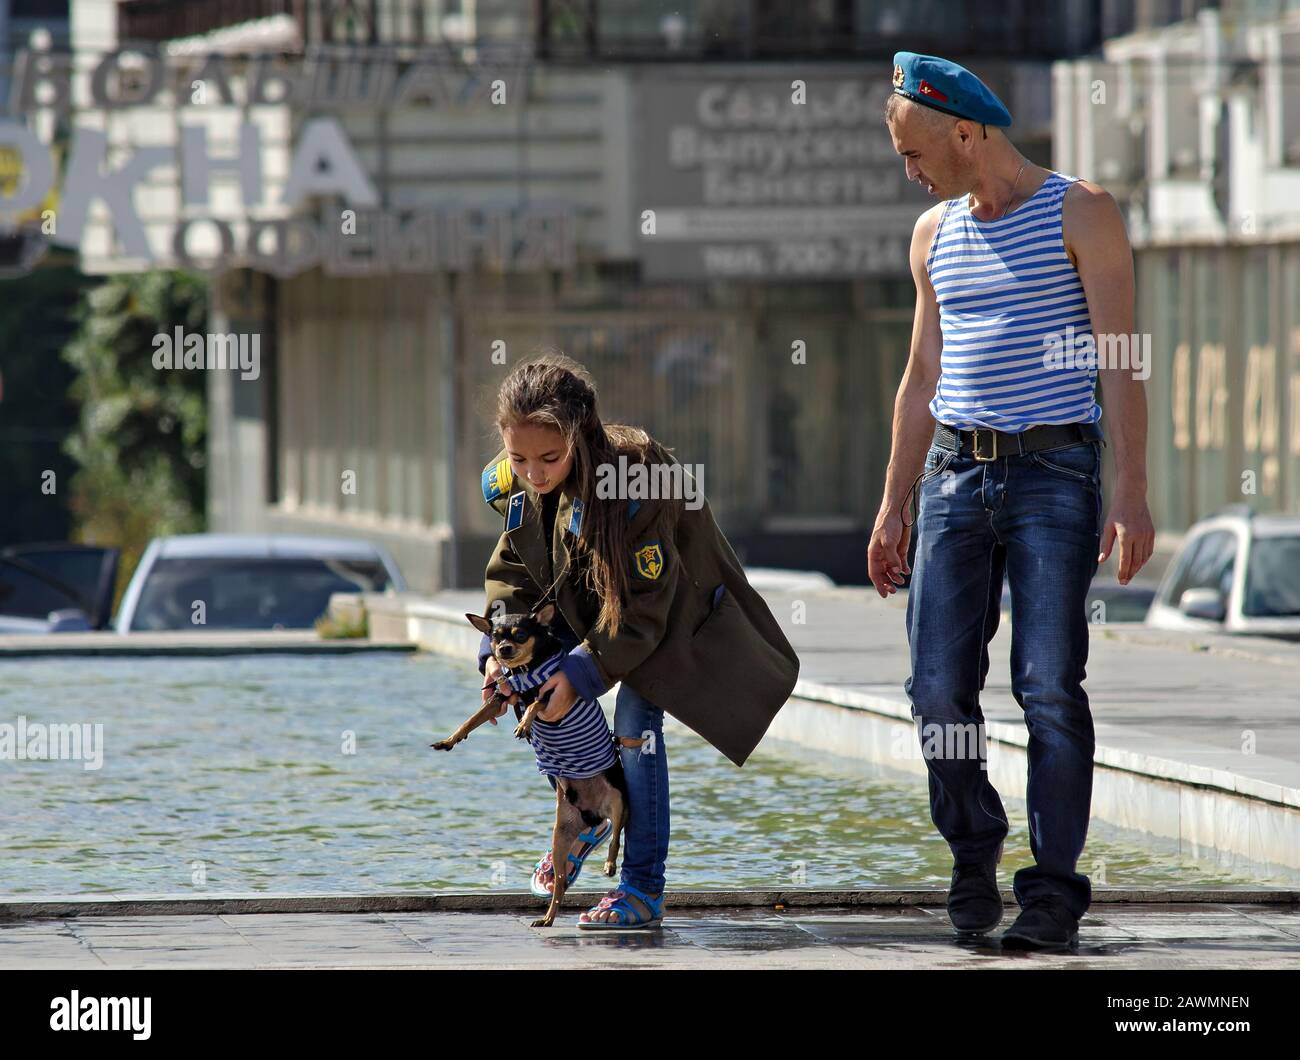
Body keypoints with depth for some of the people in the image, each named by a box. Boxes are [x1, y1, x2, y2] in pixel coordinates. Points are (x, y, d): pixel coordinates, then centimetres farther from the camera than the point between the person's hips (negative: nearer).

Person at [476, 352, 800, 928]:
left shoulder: (632, 480, -37)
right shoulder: (511, 483, -18)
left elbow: (642, 604, -32)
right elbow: (511, 572, -6)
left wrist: (583, 671, -37)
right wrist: (498, 650, -22)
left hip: (671, 610, -6)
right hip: (579, 605, 6)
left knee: (635, 718, -20)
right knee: (521, 683, -7)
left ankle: (642, 889, -14)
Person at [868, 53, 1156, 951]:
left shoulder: (1079, 213, -1)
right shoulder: (935, 235, 16)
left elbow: (1120, 362, -6)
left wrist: (1131, 494, -14)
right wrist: (893, 506, 17)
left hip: (1055, 471, -5)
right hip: (956, 472, 5)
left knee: (1050, 688, -9)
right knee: (938, 687, -2)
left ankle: (1055, 890, -4)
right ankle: (974, 850, 19)